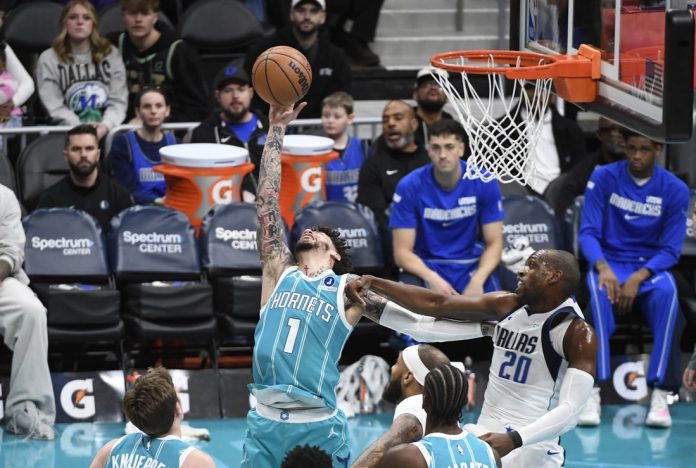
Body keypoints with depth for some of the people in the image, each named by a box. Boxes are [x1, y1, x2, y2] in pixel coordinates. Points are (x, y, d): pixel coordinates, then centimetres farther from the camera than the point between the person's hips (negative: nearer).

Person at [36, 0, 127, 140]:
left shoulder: (111, 54, 13)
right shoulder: (48, 59, 8)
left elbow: (118, 101, 7)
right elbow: (55, 106, 0)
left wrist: (105, 125, -13)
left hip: (108, 128, 2)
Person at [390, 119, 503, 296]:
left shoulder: (483, 182, -6)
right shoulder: (409, 186, -9)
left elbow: (494, 243, -2)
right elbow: (402, 252, -8)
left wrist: (477, 281, -21)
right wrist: (433, 279, -26)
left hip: (472, 266, 1)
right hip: (424, 268, -1)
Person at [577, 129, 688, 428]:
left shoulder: (674, 190, -1)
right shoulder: (603, 178, -1)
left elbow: (670, 250, -3)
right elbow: (588, 232, -5)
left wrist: (639, 277, -21)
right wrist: (602, 267, -26)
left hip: (650, 267, 0)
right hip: (609, 261, 0)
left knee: (667, 293, -36)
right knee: (600, 292, -38)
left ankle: (660, 393, -37)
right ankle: (592, 390, -40)